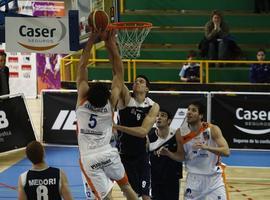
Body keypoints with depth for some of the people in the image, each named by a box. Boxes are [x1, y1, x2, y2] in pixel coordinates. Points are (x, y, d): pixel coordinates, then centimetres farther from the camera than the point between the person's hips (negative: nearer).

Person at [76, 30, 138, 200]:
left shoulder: (83, 101, -10)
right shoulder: (110, 103, -7)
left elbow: (82, 68, -7)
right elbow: (119, 72, -2)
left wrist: (91, 40, -7)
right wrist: (111, 45, -3)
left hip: (89, 159, -2)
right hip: (108, 154, 2)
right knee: (126, 186, 24)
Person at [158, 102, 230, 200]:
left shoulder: (213, 129, -13)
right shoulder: (181, 132, -4)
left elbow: (226, 151, -21)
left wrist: (206, 147, -35)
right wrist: (168, 153, -10)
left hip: (213, 177, -1)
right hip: (194, 178, 2)